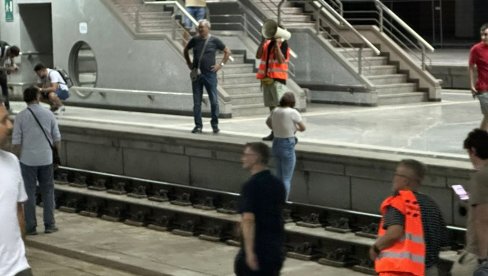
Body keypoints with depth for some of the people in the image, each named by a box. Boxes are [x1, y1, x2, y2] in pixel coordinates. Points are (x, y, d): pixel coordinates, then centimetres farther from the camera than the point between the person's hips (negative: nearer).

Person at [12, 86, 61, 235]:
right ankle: (49, 224, 12)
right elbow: (57, 139, 3)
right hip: (46, 159, 1)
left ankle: (31, 226, 6)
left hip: (28, 160, -1)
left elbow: (16, 142, -7)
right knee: (48, 191, 12)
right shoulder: (49, 115, -1)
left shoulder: (20, 116, -7)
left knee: (29, 193, 5)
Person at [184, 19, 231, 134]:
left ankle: (215, 124, 13)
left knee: (214, 100, -1)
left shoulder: (214, 41, -2)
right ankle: (198, 125, 11)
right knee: (197, 102, 4)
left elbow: (227, 52, 7)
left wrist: (221, 64, -1)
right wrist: (189, 63, 14)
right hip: (196, 74, 2)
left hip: (210, 74, -2)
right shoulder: (195, 40, 5)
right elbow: (185, 50, 23)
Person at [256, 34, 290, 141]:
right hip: (266, 79, 7)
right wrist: (262, 42, -7)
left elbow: (281, 60, -18)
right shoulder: (267, 44, 13)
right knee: (272, 106, 12)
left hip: (278, 79, -7)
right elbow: (258, 56, 2)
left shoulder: (283, 45, -5)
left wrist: (277, 44, -18)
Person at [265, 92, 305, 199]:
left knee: (279, 177, 20)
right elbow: (303, 128, -3)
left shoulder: (275, 111, 4)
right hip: (288, 147, -7)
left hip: (276, 144, 7)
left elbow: (268, 122, 25)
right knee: (286, 180, -2)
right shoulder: (293, 112, -15)